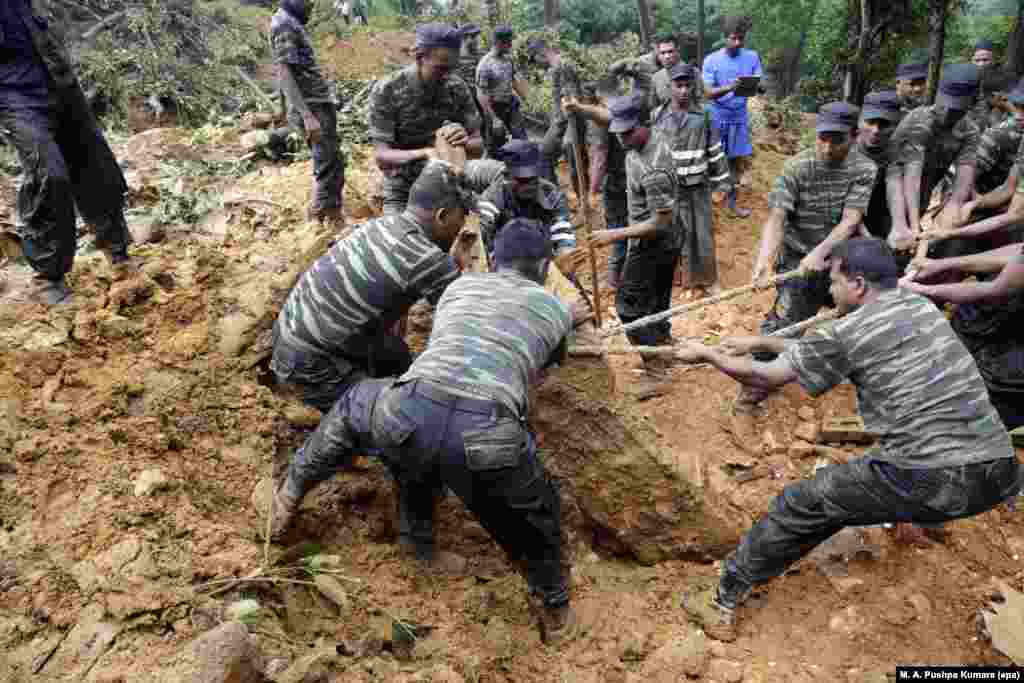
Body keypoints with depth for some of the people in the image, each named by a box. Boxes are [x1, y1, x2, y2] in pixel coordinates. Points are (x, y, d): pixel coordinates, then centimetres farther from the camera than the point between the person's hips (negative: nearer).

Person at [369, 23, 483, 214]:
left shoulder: (458, 89, -7)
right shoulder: (386, 90, -16)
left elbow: (478, 145, -4)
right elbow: (382, 156, -21)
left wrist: (465, 142, -30)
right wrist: (423, 153, -41)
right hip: (402, 193, -2)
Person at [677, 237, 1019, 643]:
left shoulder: (848, 333, -8)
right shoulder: (921, 306, 14)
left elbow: (764, 377, 1)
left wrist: (705, 354, 15)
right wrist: (762, 342, 28)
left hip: (932, 484, -7)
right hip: (1001, 473, 7)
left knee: (801, 504, 6)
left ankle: (724, 602, 15)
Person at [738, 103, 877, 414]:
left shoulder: (864, 169, -8)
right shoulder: (796, 167, -14)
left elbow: (850, 220, -18)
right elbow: (777, 218, -23)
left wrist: (819, 253, -35)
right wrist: (764, 260, -40)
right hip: (797, 258, -4)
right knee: (785, 319, -17)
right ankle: (756, 383, -3)